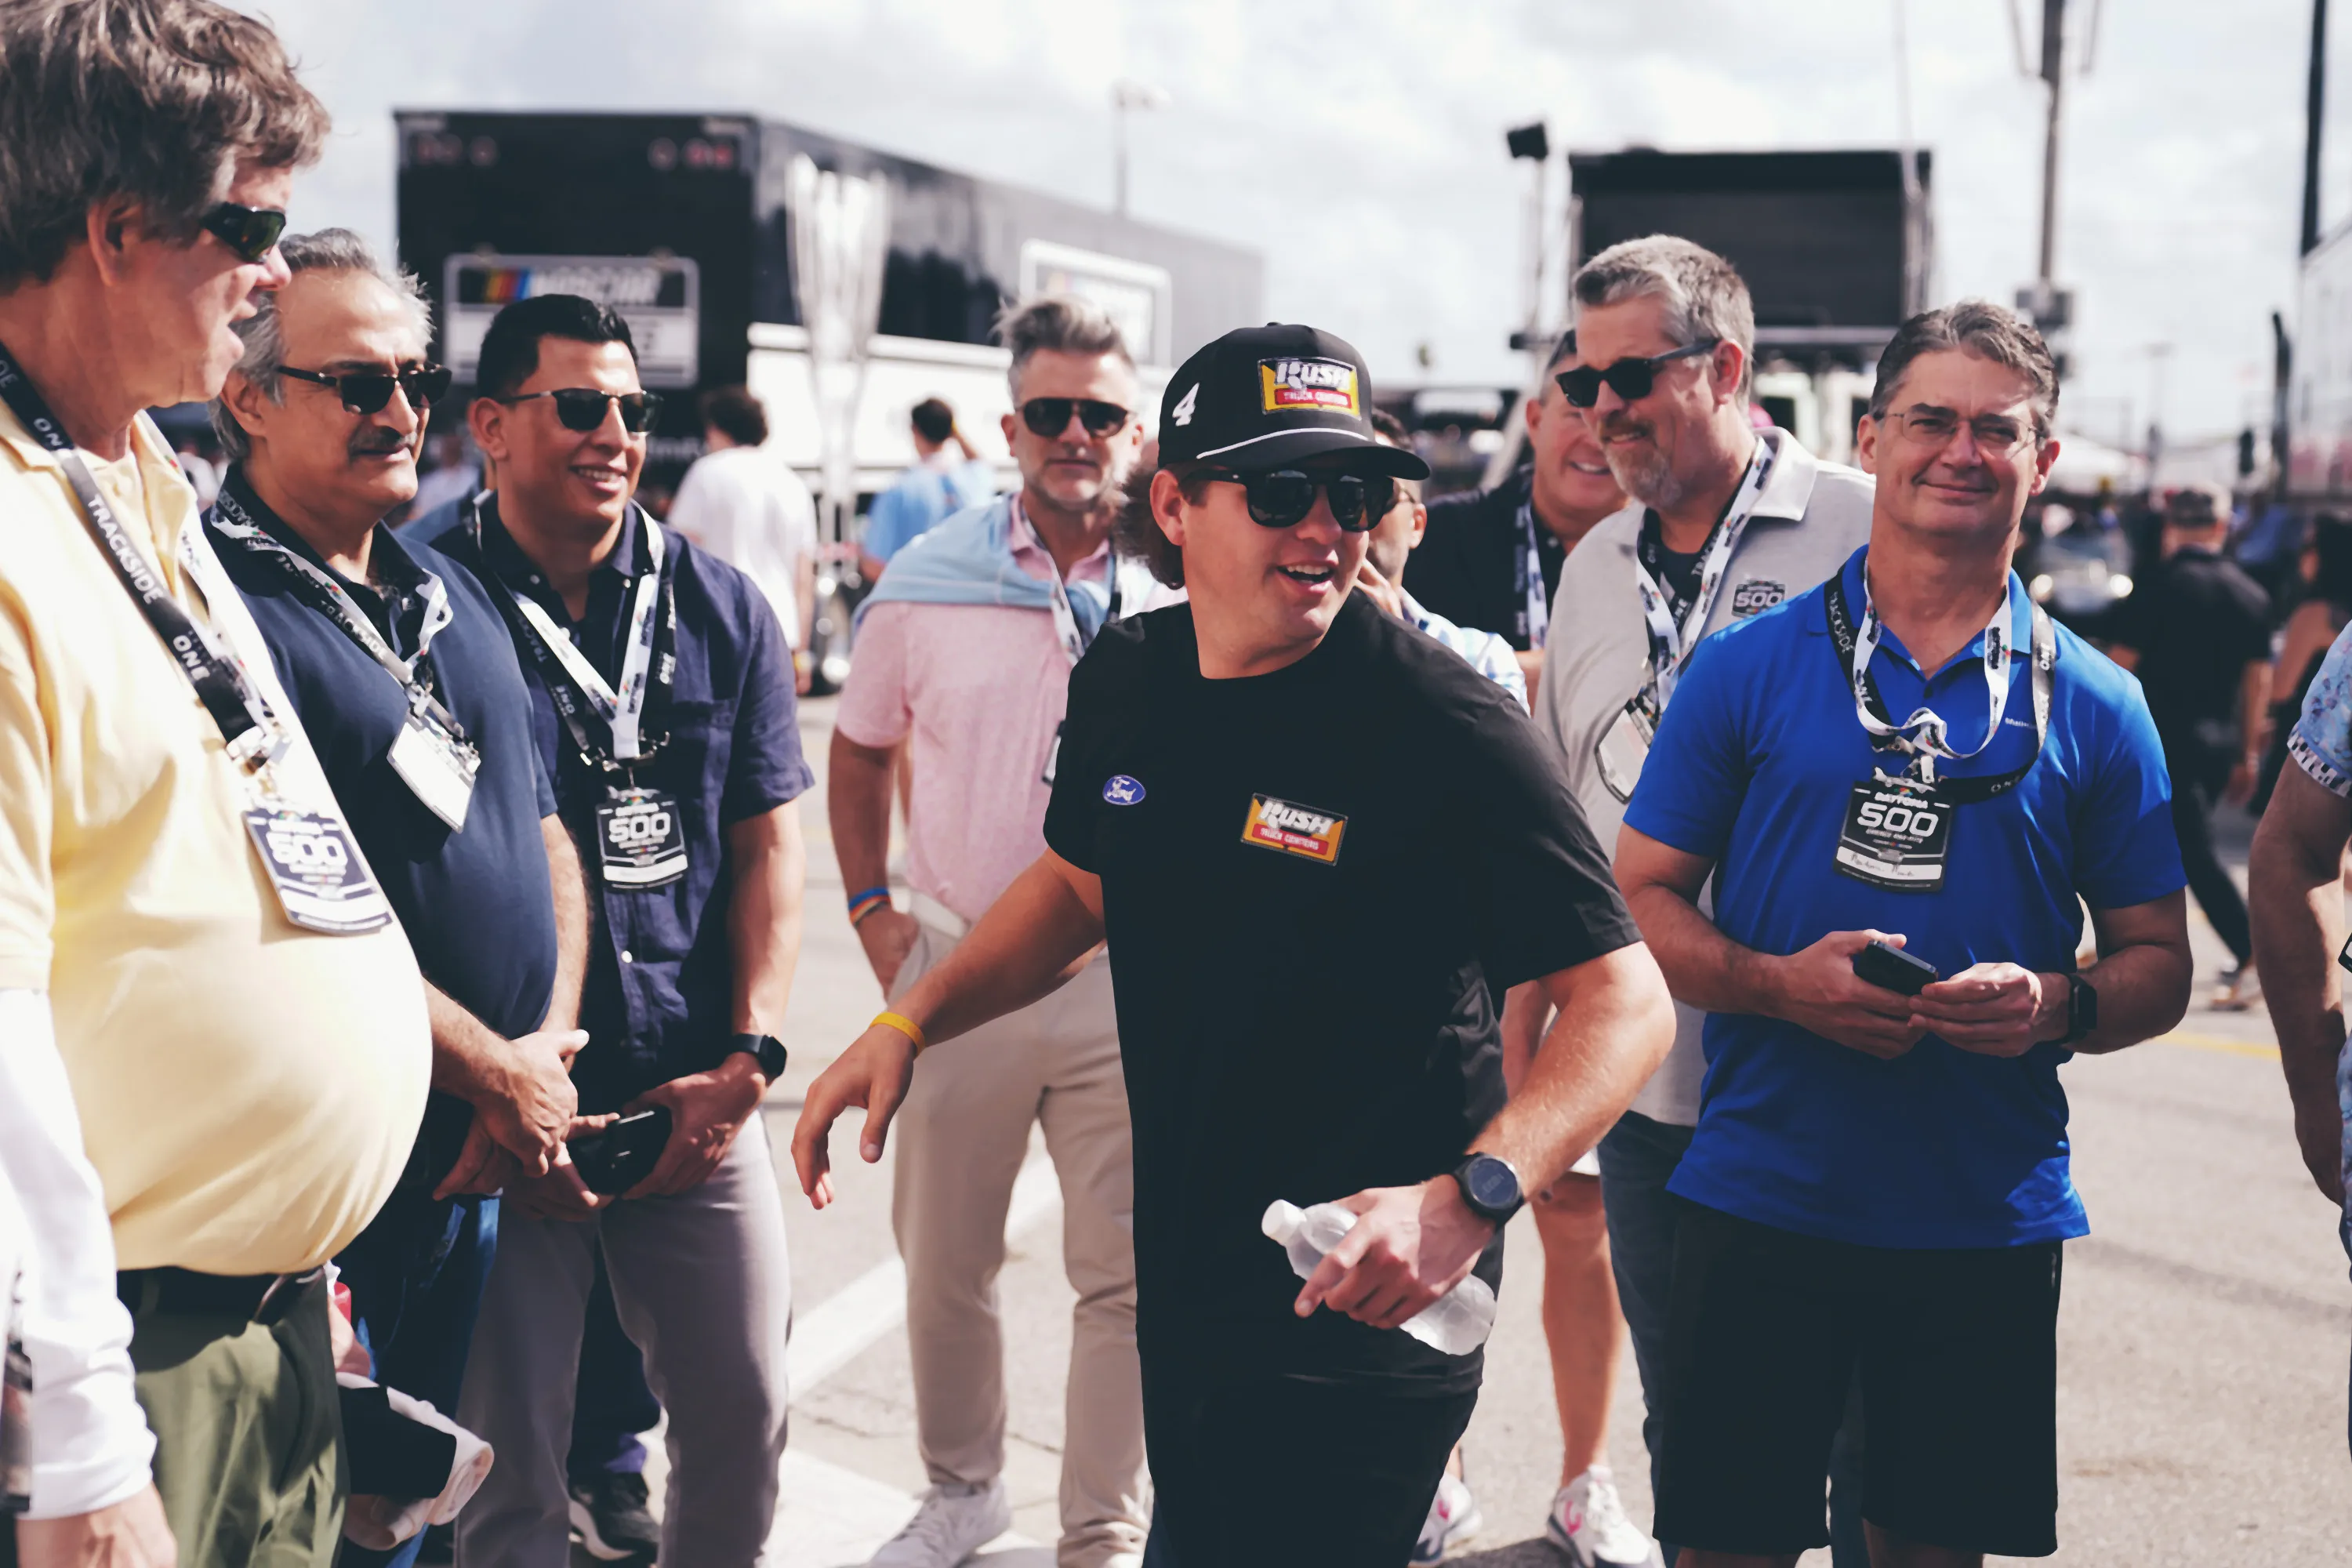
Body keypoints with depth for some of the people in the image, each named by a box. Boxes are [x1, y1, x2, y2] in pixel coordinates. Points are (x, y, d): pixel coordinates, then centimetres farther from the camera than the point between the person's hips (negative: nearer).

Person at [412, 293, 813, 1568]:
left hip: (700, 1105, 4)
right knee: (507, 1460, 4)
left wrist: (745, 1059, -1)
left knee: (742, 1414, 10)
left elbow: (766, 843, 9)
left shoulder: (723, 611, 8)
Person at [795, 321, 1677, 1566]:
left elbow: (1626, 1002, -19)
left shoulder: (1445, 728, -19)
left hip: (1359, 1319, -6)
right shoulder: (1126, 680, 0)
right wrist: (909, 1022, 8)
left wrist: (1468, 1199, -33)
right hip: (1183, 1297, 7)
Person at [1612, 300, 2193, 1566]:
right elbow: (1639, 900, 3)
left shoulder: (2093, 708, 5)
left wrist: (2059, 1008, -13)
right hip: (1763, 1207, -1)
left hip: (1990, 1218, 2)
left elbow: (2158, 963, 9)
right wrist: (1781, 984, -15)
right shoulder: (1746, 667, 2)